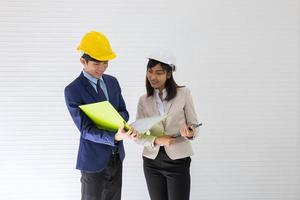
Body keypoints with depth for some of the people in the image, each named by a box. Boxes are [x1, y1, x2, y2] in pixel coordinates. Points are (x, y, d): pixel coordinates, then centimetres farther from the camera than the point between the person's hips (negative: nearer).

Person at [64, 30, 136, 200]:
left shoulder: (112, 81, 5)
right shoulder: (73, 90, -15)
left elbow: (124, 113, 8)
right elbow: (86, 130, -20)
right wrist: (116, 137, -36)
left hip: (117, 155, 6)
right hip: (94, 159, -6)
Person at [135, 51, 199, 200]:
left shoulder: (183, 93, -4)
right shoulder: (143, 100, 3)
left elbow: (194, 125, 0)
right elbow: (138, 136, 2)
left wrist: (189, 133, -22)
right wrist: (156, 140, -17)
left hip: (178, 160, -3)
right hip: (152, 161, 3)